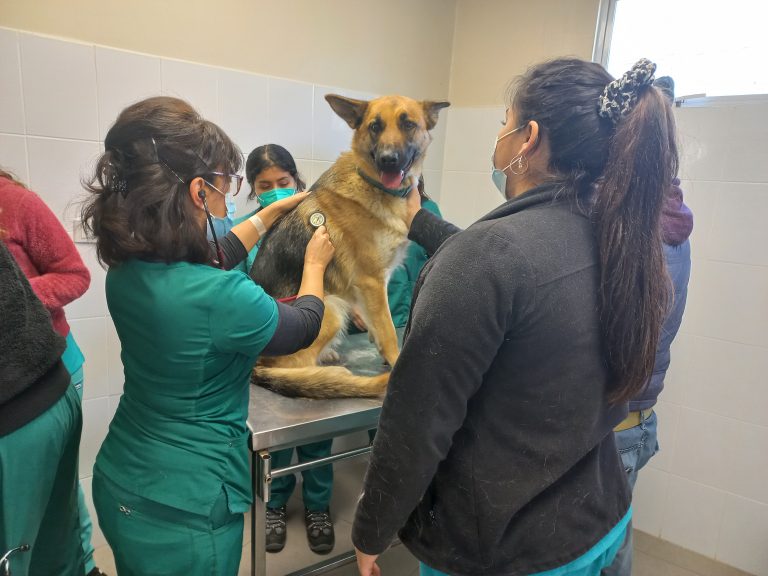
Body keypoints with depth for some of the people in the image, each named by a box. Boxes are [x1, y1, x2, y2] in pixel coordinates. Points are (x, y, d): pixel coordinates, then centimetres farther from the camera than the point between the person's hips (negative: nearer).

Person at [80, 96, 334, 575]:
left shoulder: (126, 268, -8)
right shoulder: (222, 297, -31)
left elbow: (212, 257, 11)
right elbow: (303, 328, -10)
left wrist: (280, 209, 19)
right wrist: (316, 263, 7)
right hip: (184, 507, -7)